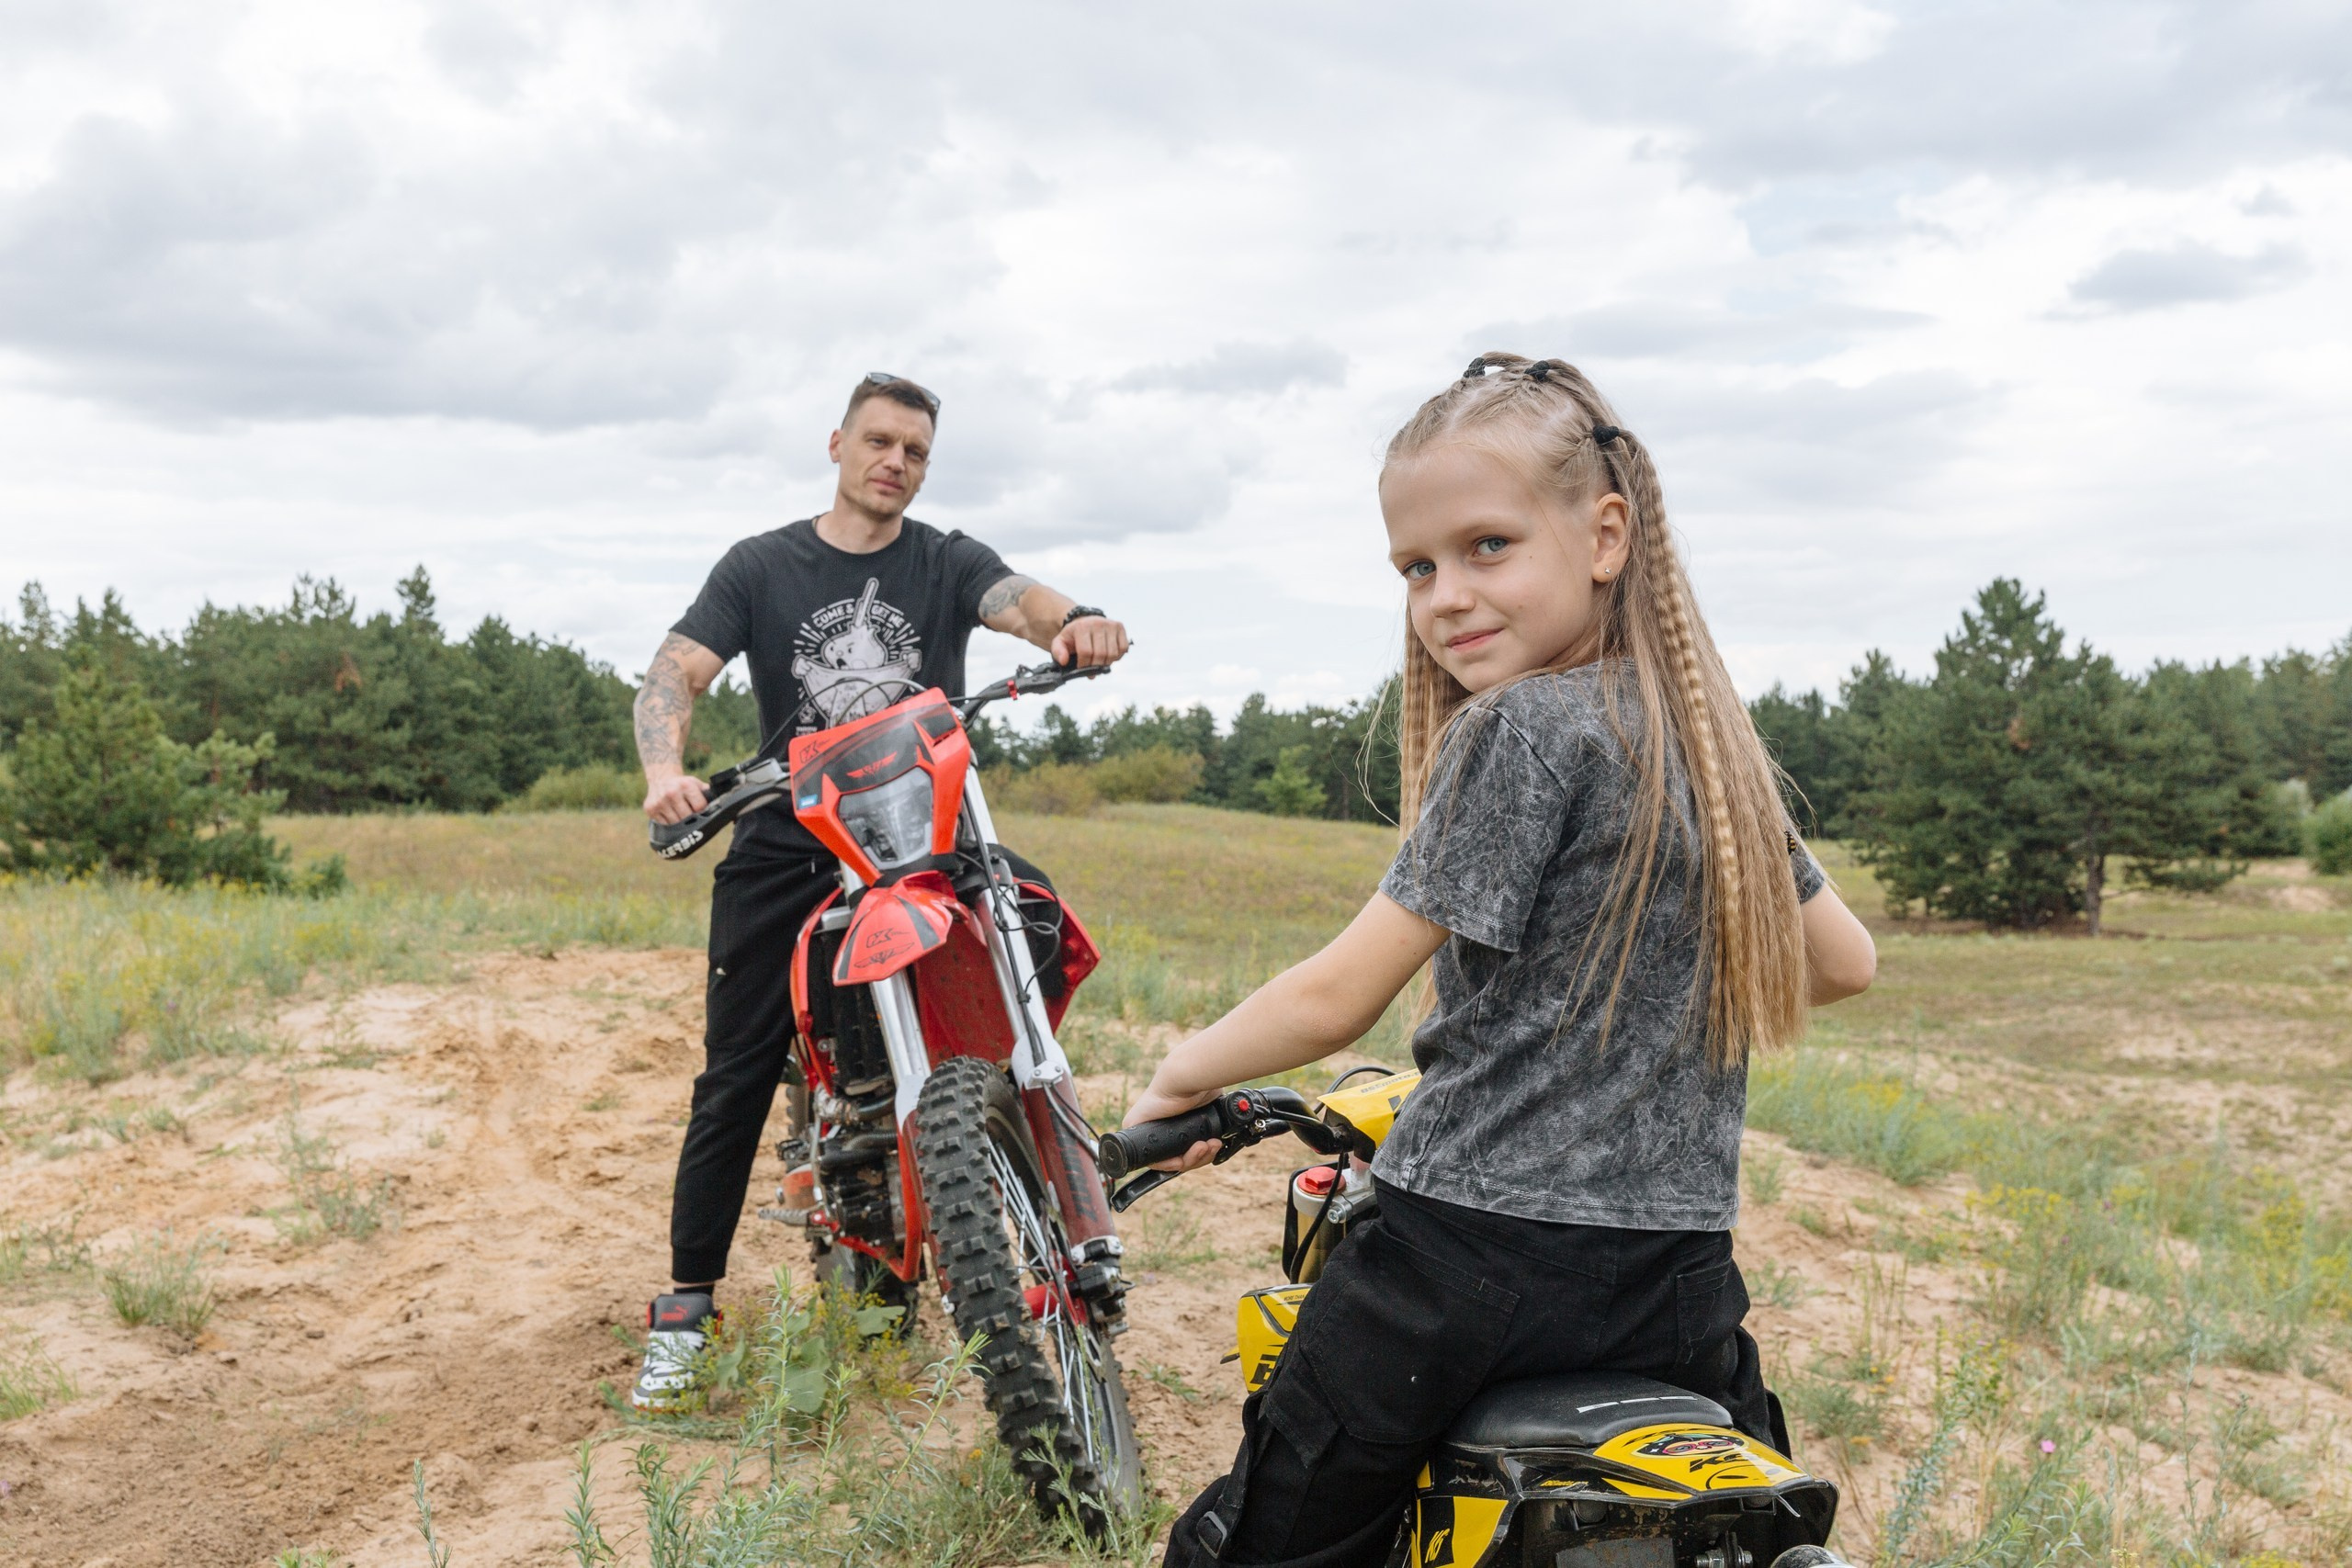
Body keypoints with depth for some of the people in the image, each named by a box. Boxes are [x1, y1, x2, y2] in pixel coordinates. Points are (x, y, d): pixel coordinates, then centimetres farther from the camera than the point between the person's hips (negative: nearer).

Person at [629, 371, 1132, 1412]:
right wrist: (666, 769, -25)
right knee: (737, 1080, -1)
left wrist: (1073, 623, -37)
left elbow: (1022, 601, -11)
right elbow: (676, 673, -3)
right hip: (786, 848, 0)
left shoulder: (949, 563, 10)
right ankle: (686, 1307, 9)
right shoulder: (761, 566, 9)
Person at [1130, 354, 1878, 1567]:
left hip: (1476, 1243, -7)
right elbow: (1842, 961, 20)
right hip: (1680, 1274, 8)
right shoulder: (1714, 735, 9)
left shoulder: (1522, 727, -14)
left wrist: (1183, 1073, 3)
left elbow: (1337, 1000, -13)